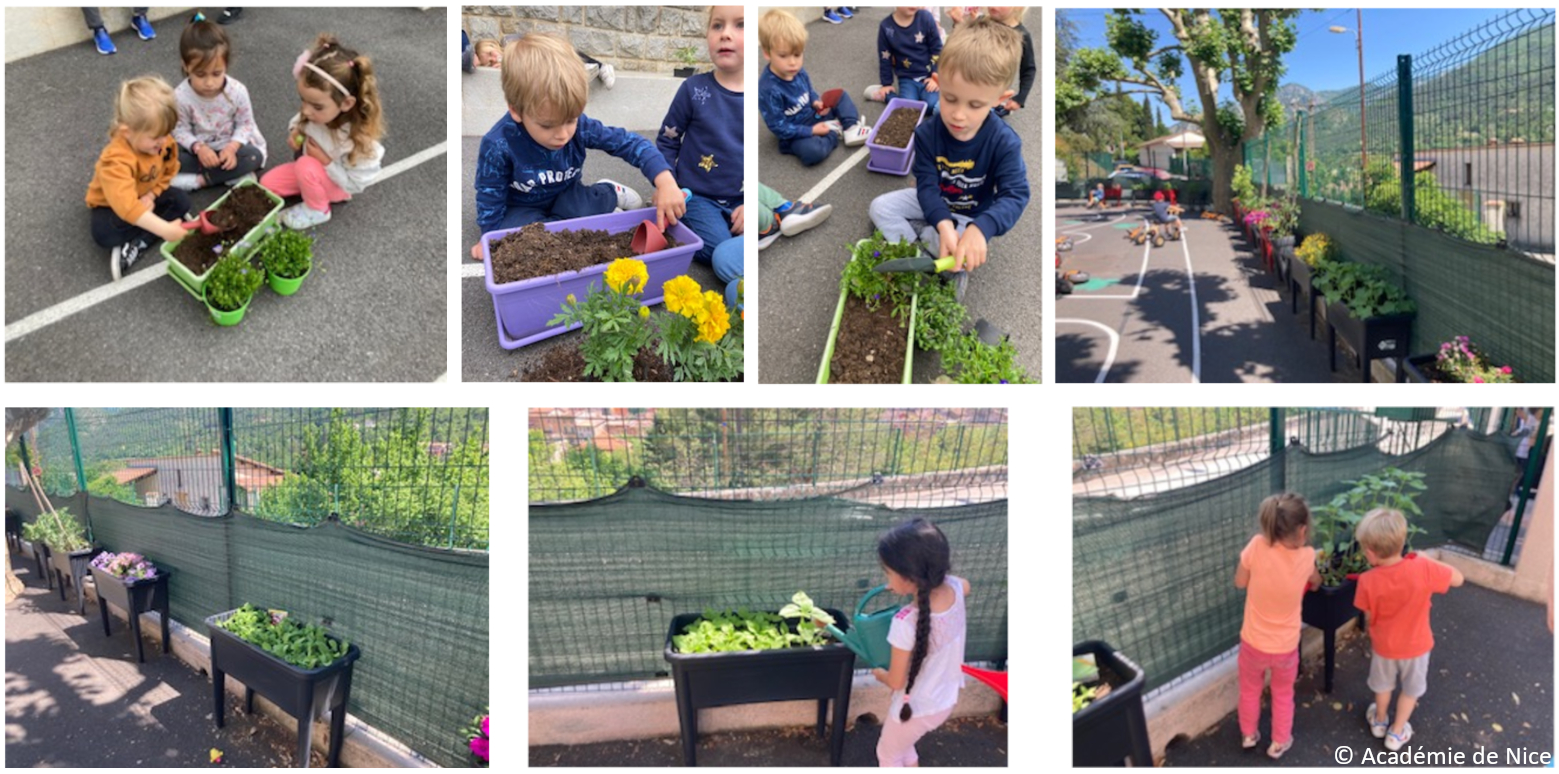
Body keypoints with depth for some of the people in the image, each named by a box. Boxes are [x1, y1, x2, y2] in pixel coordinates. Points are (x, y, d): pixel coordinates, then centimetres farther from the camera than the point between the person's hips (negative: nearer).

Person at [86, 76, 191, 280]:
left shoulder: (165, 143, -20)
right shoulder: (117, 160, -42)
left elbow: (168, 172, -2)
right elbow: (125, 205, -53)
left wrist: (151, 196, -20)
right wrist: (164, 229, -60)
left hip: (147, 196, 6)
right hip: (111, 203, -6)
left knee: (182, 201, -17)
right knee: (105, 233, -34)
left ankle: (137, 247, -20)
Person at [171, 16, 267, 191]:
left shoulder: (237, 91, -20)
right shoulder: (180, 97, -22)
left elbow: (245, 124, -9)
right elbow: (180, 130, -13)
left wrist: (232, 147, -26)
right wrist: (199, 148, -32)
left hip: (228, 147, 0)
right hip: (199, 149, 0)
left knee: (254, 155, -28)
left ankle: (199, 180, -21)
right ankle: (233, 173, -24)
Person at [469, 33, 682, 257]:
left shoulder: (580, 127, -25)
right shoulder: (498, 145, -30)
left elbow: (631, 143, -22)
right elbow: (490, 196, -14)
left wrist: (666, 182, -36)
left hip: (566, 197, 0)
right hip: (523, 208, 0)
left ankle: (607, 194, 3)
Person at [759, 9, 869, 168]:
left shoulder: (798, 71, -8)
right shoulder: (768, 89, -31)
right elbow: (778, 127, -26)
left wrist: (816, 102, -10)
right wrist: (812, 131, -24)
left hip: (813, 116, 8)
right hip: (794, 134, -8)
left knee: (840, 96, 13)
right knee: (812, 151, -37)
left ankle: (851, 128, -6)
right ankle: (833, 132, -8)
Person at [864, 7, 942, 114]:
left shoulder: (925, 18, -9)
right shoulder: (886, 27, -9)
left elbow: (937, 49, -3)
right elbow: (885, 59, 2)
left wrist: (936, 76, -8)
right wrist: (886, 84, 6)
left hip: (928, 76, 0)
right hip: (907, 78, 0)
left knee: (931, 105, -25)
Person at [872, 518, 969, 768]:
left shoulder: (906, 623, -37)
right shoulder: (955, 588, -20)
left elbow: (896, 681, -22)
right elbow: (966, 586, 9)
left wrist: (879, 673, 0)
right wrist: (921, 584, 2)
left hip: (917, 709, -6)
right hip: (947, 700, 6)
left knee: (887, 754, 25)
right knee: (901, 743, 33)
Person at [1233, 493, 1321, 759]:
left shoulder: (1257, 546, -25)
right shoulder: (1306, 557, -19)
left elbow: (1240, 582, -8)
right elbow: (1316, 583, 6)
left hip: (1253, 642, 0)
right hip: (1285, 646, 0)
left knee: (1249, 690, 27)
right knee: (1283, 695, 28)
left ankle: (1249, 735, 47)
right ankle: (1279, 743, 45)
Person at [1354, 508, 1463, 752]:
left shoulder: (1368, 581, -28)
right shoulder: (1423, 569, -31)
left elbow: (1368, 618, -12)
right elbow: (1458, 578, -14)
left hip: (1383, 645, 0)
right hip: (1416, 645, 0)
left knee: (1383, 685, 29)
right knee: (1410, 689, 26)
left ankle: (1379, 722, 52)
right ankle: (1396, 733, 42)